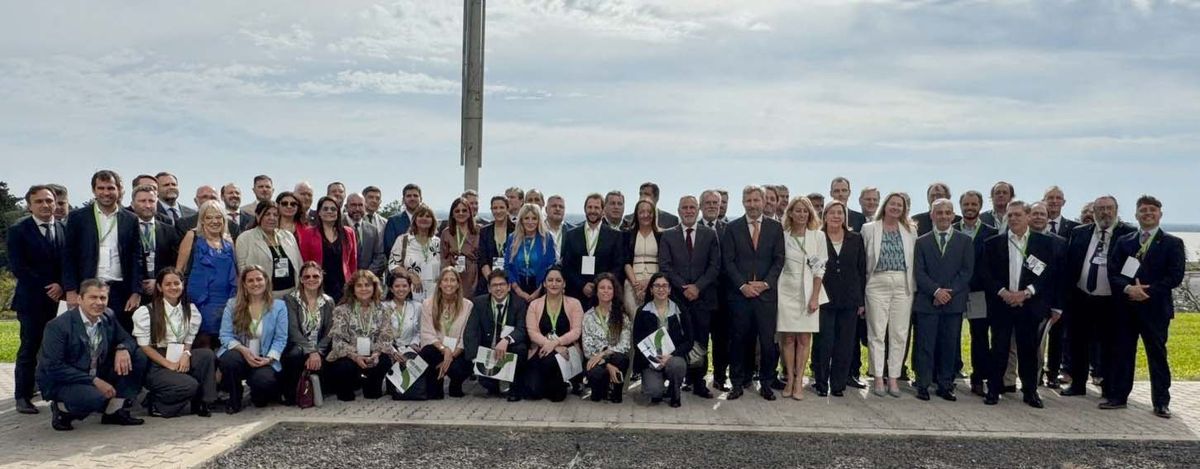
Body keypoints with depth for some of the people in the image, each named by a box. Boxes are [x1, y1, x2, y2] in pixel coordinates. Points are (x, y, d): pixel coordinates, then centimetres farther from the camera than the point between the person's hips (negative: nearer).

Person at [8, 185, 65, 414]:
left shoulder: (64, 229, 11)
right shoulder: (18, 231, 0)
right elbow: (17, 267, -7)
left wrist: (62, 286, -7)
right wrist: (45, 289, -11)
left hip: (59, 298, 3)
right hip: (31, 299, -3)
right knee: (29, 348, 0)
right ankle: (23, 397, 7)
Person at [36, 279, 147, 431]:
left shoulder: (108, 318, 0)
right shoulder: (58, 326, -19)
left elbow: (128, 340, 9)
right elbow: (54, 367, -23)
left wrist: (123, 349, -19)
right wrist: (94, 381, -28)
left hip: (97, 377, 7)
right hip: (60, 383, -7)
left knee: (138, 357, -7)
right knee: (95, 397, -37)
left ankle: (114, 412, 0)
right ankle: (62, 410, -2)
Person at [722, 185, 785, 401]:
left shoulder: (775, 227, 8)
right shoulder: (732, 228, 6)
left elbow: (779, 260, 4)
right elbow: (728, 261, 1)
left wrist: (765, 283, -8)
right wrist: (742, 285, -9)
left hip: (766, 293, 0)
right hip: (739, 293, 0)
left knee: (768, 341, 0)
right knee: (739, 340, 3)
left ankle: (766, 383, 13)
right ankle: (738, 383, 12)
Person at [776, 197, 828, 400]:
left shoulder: (818, 236, 2)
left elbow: (819, 268, -1)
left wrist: (815, 296, -7)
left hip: (808, 292, 0)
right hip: (786, 291, 0)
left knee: (804, 338, 0)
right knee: (788, 338, 3)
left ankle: (799, 381, 4)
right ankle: (790, 380, 9)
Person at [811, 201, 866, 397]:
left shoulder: (856, 239, 8)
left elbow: (862, 271, 9)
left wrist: (862, 300, 5)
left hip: (849, 300, 2)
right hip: (825, 299, -2)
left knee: (845, 345, 4)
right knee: (823, 343, -2)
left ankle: (838, 385, 14)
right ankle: (821, 383, 12)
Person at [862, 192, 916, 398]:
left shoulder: (909, 231, 11)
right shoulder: (869, 229, 6)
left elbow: (915, 260, 10)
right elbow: (862, 258, 4)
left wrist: (914, 287, 2)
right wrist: (861, 288, -1)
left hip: (903, 286, 2)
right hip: (877, 284, -2)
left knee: (900, 333, 2)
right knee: (877, 332, -1)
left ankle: (893, 378, 9)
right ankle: (878, 378, 5)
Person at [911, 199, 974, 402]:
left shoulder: (965, 241, 9)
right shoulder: (922, 242, 9)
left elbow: (967, 271, 1)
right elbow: (919, 272, 1)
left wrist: (949, 292, -11)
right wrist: (936, 291, -13)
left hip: (954, 301, 1)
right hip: (927, 301, 0)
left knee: (950, 345, 3)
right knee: (926, 345, 0)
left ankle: (945, 385, 10)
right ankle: (923, 385, 5)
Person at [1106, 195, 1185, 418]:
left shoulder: (1172, 243, 3)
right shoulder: (1124, 242, 10)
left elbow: (1175, 276, -6)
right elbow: (1113, 272, 3)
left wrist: (1148, 291, -15)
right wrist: (1128, 288, -15)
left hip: (1155, 307, -2)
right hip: (1126, 306, 3)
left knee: (1157, 354, 3)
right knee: (1122, 352, 7)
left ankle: (1161, 402, 10)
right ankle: (1118, 396, 15)